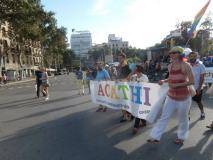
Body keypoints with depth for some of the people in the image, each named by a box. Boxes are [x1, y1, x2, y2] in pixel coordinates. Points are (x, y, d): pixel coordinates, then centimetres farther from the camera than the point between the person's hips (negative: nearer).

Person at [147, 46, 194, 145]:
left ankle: (181, 137, 37)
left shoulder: (186, 66, -14)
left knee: (182, 119, 13)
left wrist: (177, 85, -23)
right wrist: (164, 81, 2)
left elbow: (191, 81, -16)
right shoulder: (170, 66, 4)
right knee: (164, 117, 7)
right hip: (171, 96, 5)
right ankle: (155, 137, 14)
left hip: (183, 97, -5)